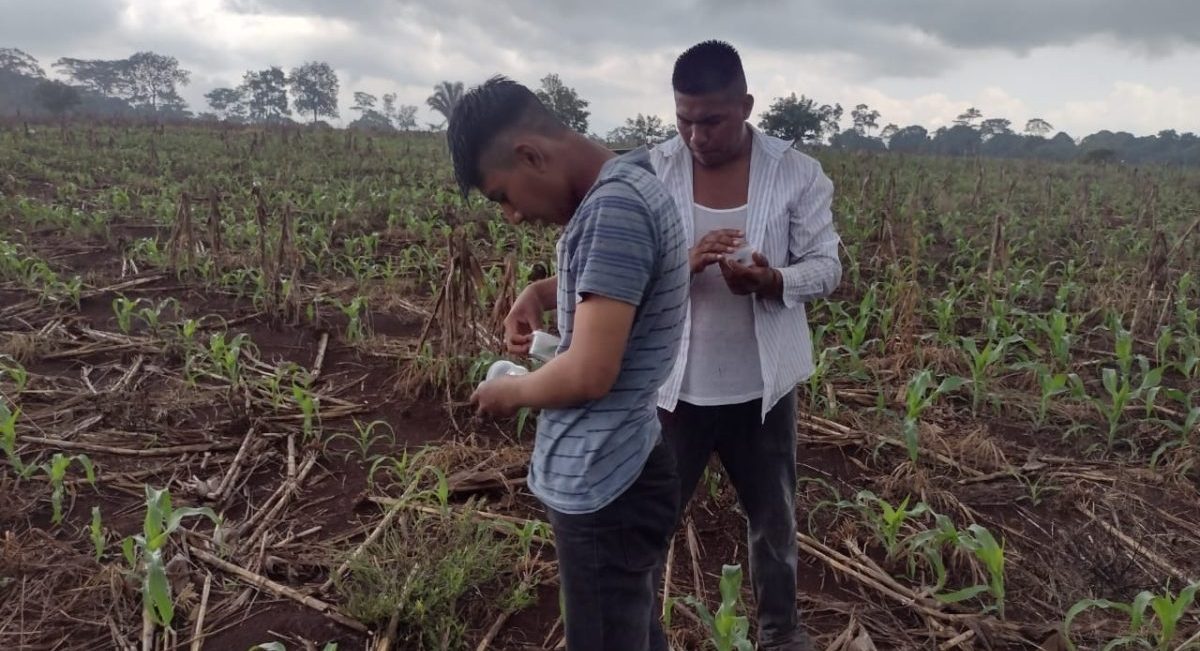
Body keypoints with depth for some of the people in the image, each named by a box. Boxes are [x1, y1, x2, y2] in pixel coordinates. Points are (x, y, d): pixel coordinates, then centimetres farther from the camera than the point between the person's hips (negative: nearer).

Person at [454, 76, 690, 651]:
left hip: (602, 489, -9)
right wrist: (541, 292, 9)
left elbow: (589, 374, -27)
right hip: (619, 474, 9)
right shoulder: (624, 185, 7)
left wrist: (509, 392, -8)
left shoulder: (614, 208, -24)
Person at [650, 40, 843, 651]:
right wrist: (682, 264, -28)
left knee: (774, 519, 20)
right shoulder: (650, 172, -7)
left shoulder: (797, 173, -7)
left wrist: (770, 279, -28)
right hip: (673, 386, 0)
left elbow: (827, 267, -6)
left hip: (761, 387, 1)